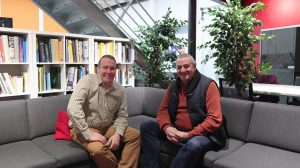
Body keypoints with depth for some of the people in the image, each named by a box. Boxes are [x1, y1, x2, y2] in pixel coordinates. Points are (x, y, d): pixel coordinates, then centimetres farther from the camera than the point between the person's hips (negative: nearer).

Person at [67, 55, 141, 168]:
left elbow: (122, 115, 5)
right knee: (99, 149, -33)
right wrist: (89, 134, -29)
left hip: (107, 128, 6)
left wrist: (118, 134, -15)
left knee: (136, 135, -8)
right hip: (83, 129, -5)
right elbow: (73, 108, -26)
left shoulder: (120, 90, 1)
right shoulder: (87, 81, -15)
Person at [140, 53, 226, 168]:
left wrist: (188, 135, -22)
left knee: (194, 144, -38)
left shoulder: (208, 85, -10)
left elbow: (215, 119, -17)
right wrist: (167, 128, -14)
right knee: (147, 126, -9)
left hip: (202, 134, -5)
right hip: (176, 132, 6)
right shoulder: (173, 86, 9)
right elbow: (163, 110, 9)